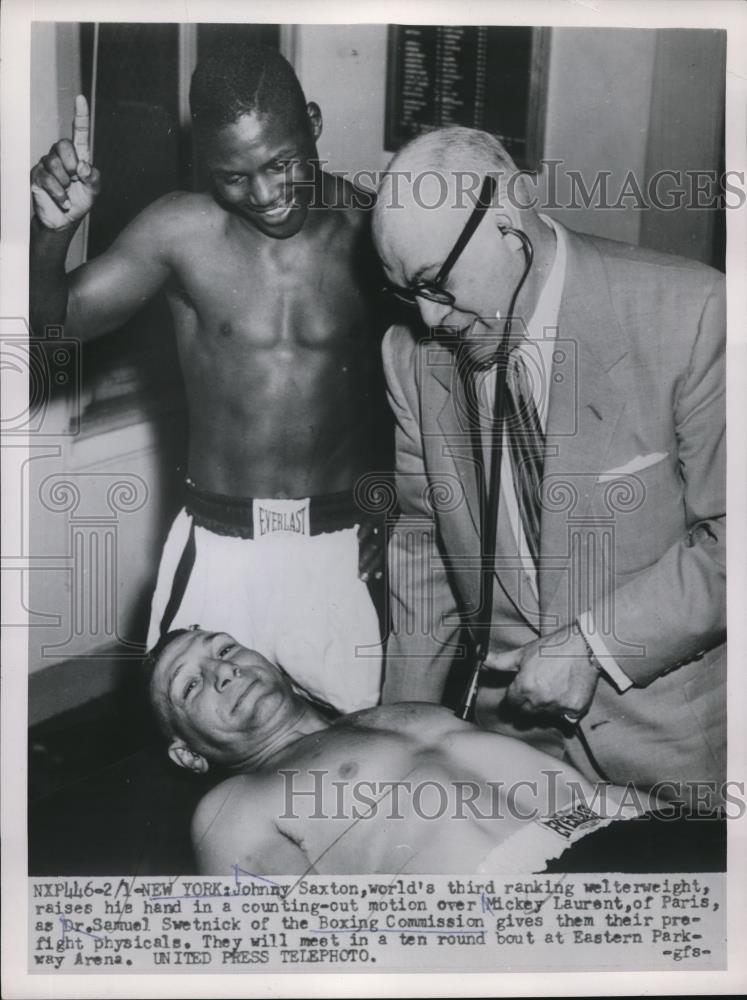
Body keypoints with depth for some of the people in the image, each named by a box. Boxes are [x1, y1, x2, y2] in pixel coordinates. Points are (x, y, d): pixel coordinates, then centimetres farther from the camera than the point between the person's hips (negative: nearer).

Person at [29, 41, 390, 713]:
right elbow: (48, 322, -4)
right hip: (219, 547, 0)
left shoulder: (371, 228, -6)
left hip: (345, 547, 0)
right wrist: (53, 231, -23)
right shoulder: (181, 231, -6)